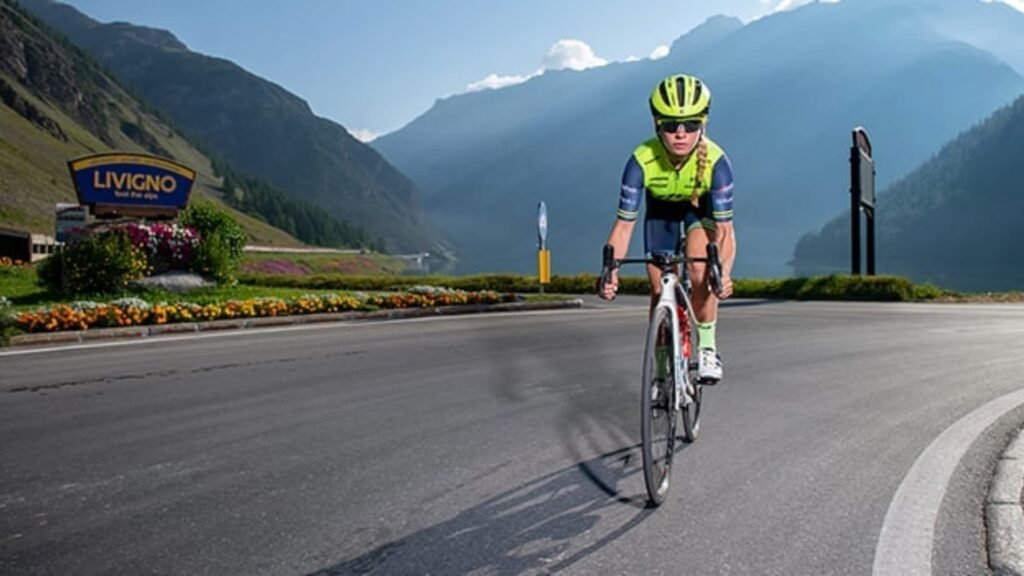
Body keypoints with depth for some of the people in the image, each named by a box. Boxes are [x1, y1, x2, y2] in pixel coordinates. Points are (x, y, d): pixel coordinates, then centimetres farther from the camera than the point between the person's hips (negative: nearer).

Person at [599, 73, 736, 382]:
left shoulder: (715, 161, -36)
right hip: (661, 208, 2)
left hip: (701, 205, -1)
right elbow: (624, 225, -31)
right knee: (659, 290, -3)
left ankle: (707, 347, -9)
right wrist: (610, 271, -46)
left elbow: (725, 230, -34)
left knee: (700, 268, -29)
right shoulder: (642, 161, -35)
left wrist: (724, 272, -52)